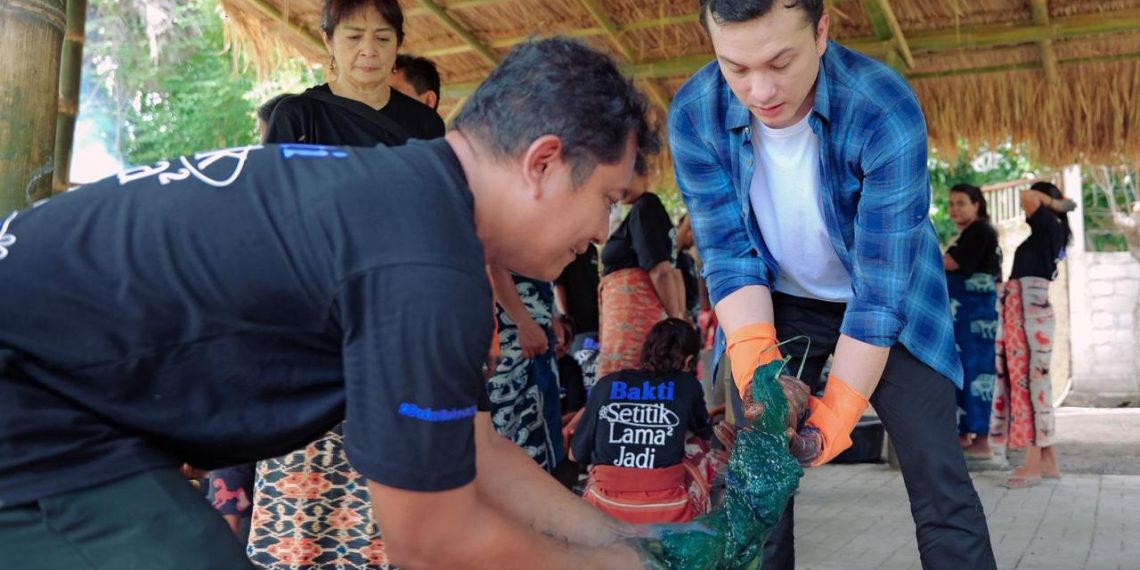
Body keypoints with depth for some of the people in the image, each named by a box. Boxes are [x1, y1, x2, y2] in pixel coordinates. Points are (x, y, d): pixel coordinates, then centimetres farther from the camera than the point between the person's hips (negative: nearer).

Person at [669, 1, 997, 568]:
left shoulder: (886, 110, -29)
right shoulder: (693, 116, -20)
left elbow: (880, 287, -28)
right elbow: (728, 255, -17)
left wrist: (835, 414, -31)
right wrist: (754, 362, -33)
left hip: (892, 305, -2)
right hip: (778, 305, 2)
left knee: (940, 485, -7)